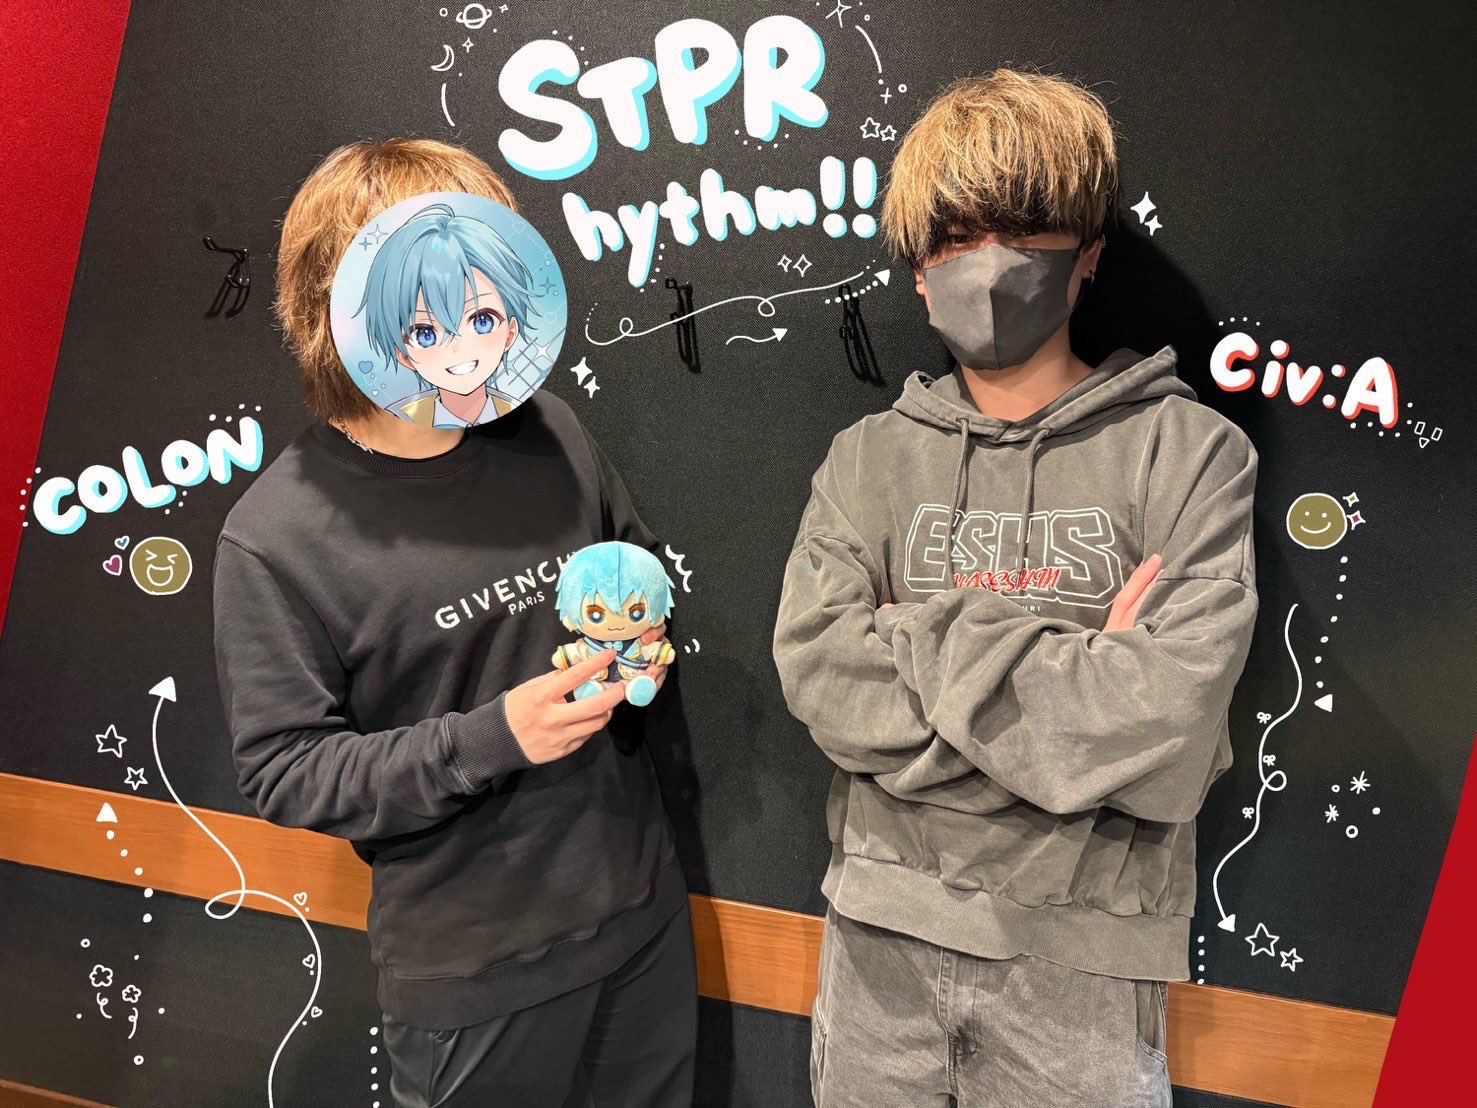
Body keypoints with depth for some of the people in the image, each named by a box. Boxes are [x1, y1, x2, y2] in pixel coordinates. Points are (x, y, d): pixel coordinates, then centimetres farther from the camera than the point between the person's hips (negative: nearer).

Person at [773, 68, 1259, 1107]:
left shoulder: (1187, 451, -6)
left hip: (1081, 949, -2)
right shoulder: (867, 457, 2)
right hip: (881, 926, 3)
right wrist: (1073, 674, -15)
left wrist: (927, 637, -15)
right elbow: (817, 672, -11)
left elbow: (1171, 714, -18)